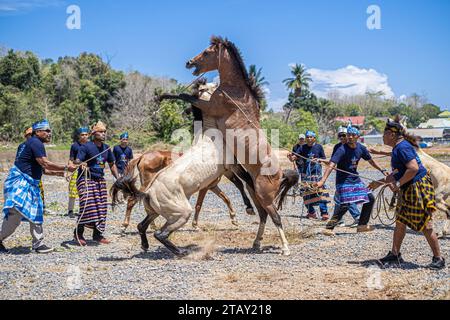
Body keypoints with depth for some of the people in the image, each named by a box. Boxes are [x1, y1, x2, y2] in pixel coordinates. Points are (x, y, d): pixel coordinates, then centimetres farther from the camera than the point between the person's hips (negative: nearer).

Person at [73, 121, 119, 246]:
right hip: (86, 179, -6)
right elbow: (77, 161, -19)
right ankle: (78, 234, -2)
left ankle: (97, 234, 16)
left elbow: (112, 164, 18)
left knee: (101, 208, 5)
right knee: (87, 206, -15)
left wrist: (118, 178, 10)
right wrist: (81, 164, -42)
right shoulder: (86, 147, -10)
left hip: (100, 180, 7)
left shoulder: (106, 148, 9)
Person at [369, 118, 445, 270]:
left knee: (425, 225, -5)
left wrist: (398, 184, -21)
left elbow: (413, 168, -29)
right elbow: (397, 173, 24)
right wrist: (380, 183, 27)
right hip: (408, 190, 11)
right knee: (400, 222, 13)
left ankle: (438, 259, 4)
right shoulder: (397, 148, 14)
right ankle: (395, 255, 22)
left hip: (419, 188, -11)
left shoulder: (402, 147, -18)